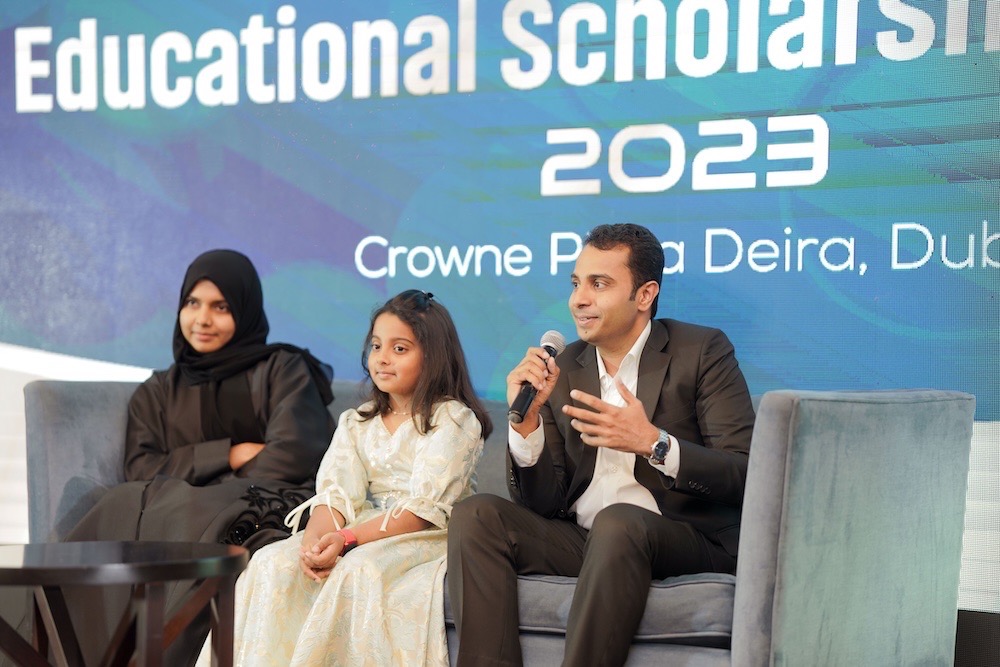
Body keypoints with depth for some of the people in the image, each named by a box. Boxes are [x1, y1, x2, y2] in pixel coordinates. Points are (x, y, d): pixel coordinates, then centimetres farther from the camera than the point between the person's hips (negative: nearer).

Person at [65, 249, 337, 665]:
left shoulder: (282, 370, 15)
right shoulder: (157, 393, 26)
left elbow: (294, 454, -2)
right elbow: (140, 469, 8)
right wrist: (227, 455, -4)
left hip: (265, 506, -3)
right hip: (178, 509, 3)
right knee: (124, 517, -32)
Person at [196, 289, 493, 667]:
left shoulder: (454, 420, -3)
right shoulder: (356, 423, 17)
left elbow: (424, 509, -14)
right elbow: (337, 496, 2)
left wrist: (347, 540, -25)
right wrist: (314, 540, -21)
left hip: (427, 537, -6)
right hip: (363, 532, 6)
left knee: (359, 570, -36)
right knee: (273, 563, -19)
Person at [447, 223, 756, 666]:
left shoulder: (702, 351, -2)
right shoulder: (563, 369, 9)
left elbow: (746, 476, -10)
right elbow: (545, 505, 7)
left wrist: (653, 443, -24)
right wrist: (526, 422, -10)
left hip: (684, 541, -4)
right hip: (579, 539, 5)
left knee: (618, 522, -35)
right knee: (474, 517, -16)